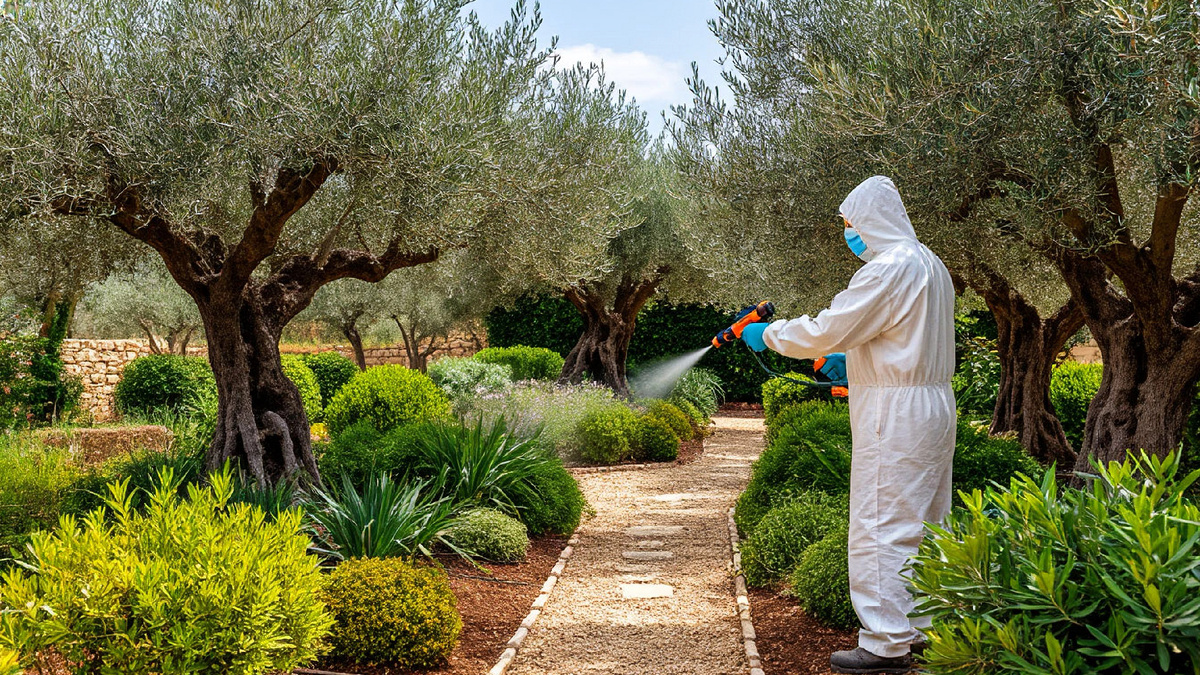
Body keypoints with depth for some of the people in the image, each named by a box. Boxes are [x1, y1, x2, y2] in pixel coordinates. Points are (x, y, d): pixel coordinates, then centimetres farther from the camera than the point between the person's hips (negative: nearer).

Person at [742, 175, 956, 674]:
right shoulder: (930, 265, 16)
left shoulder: (889, 268, -16)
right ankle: (928, 629, 24)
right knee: (924, 525, 15)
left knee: (881, 528, -6)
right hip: (933, 408, 10)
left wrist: (767, 334, -4)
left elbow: (825, 331, -18)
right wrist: (853, 360, 22)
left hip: (895, 414, -10)